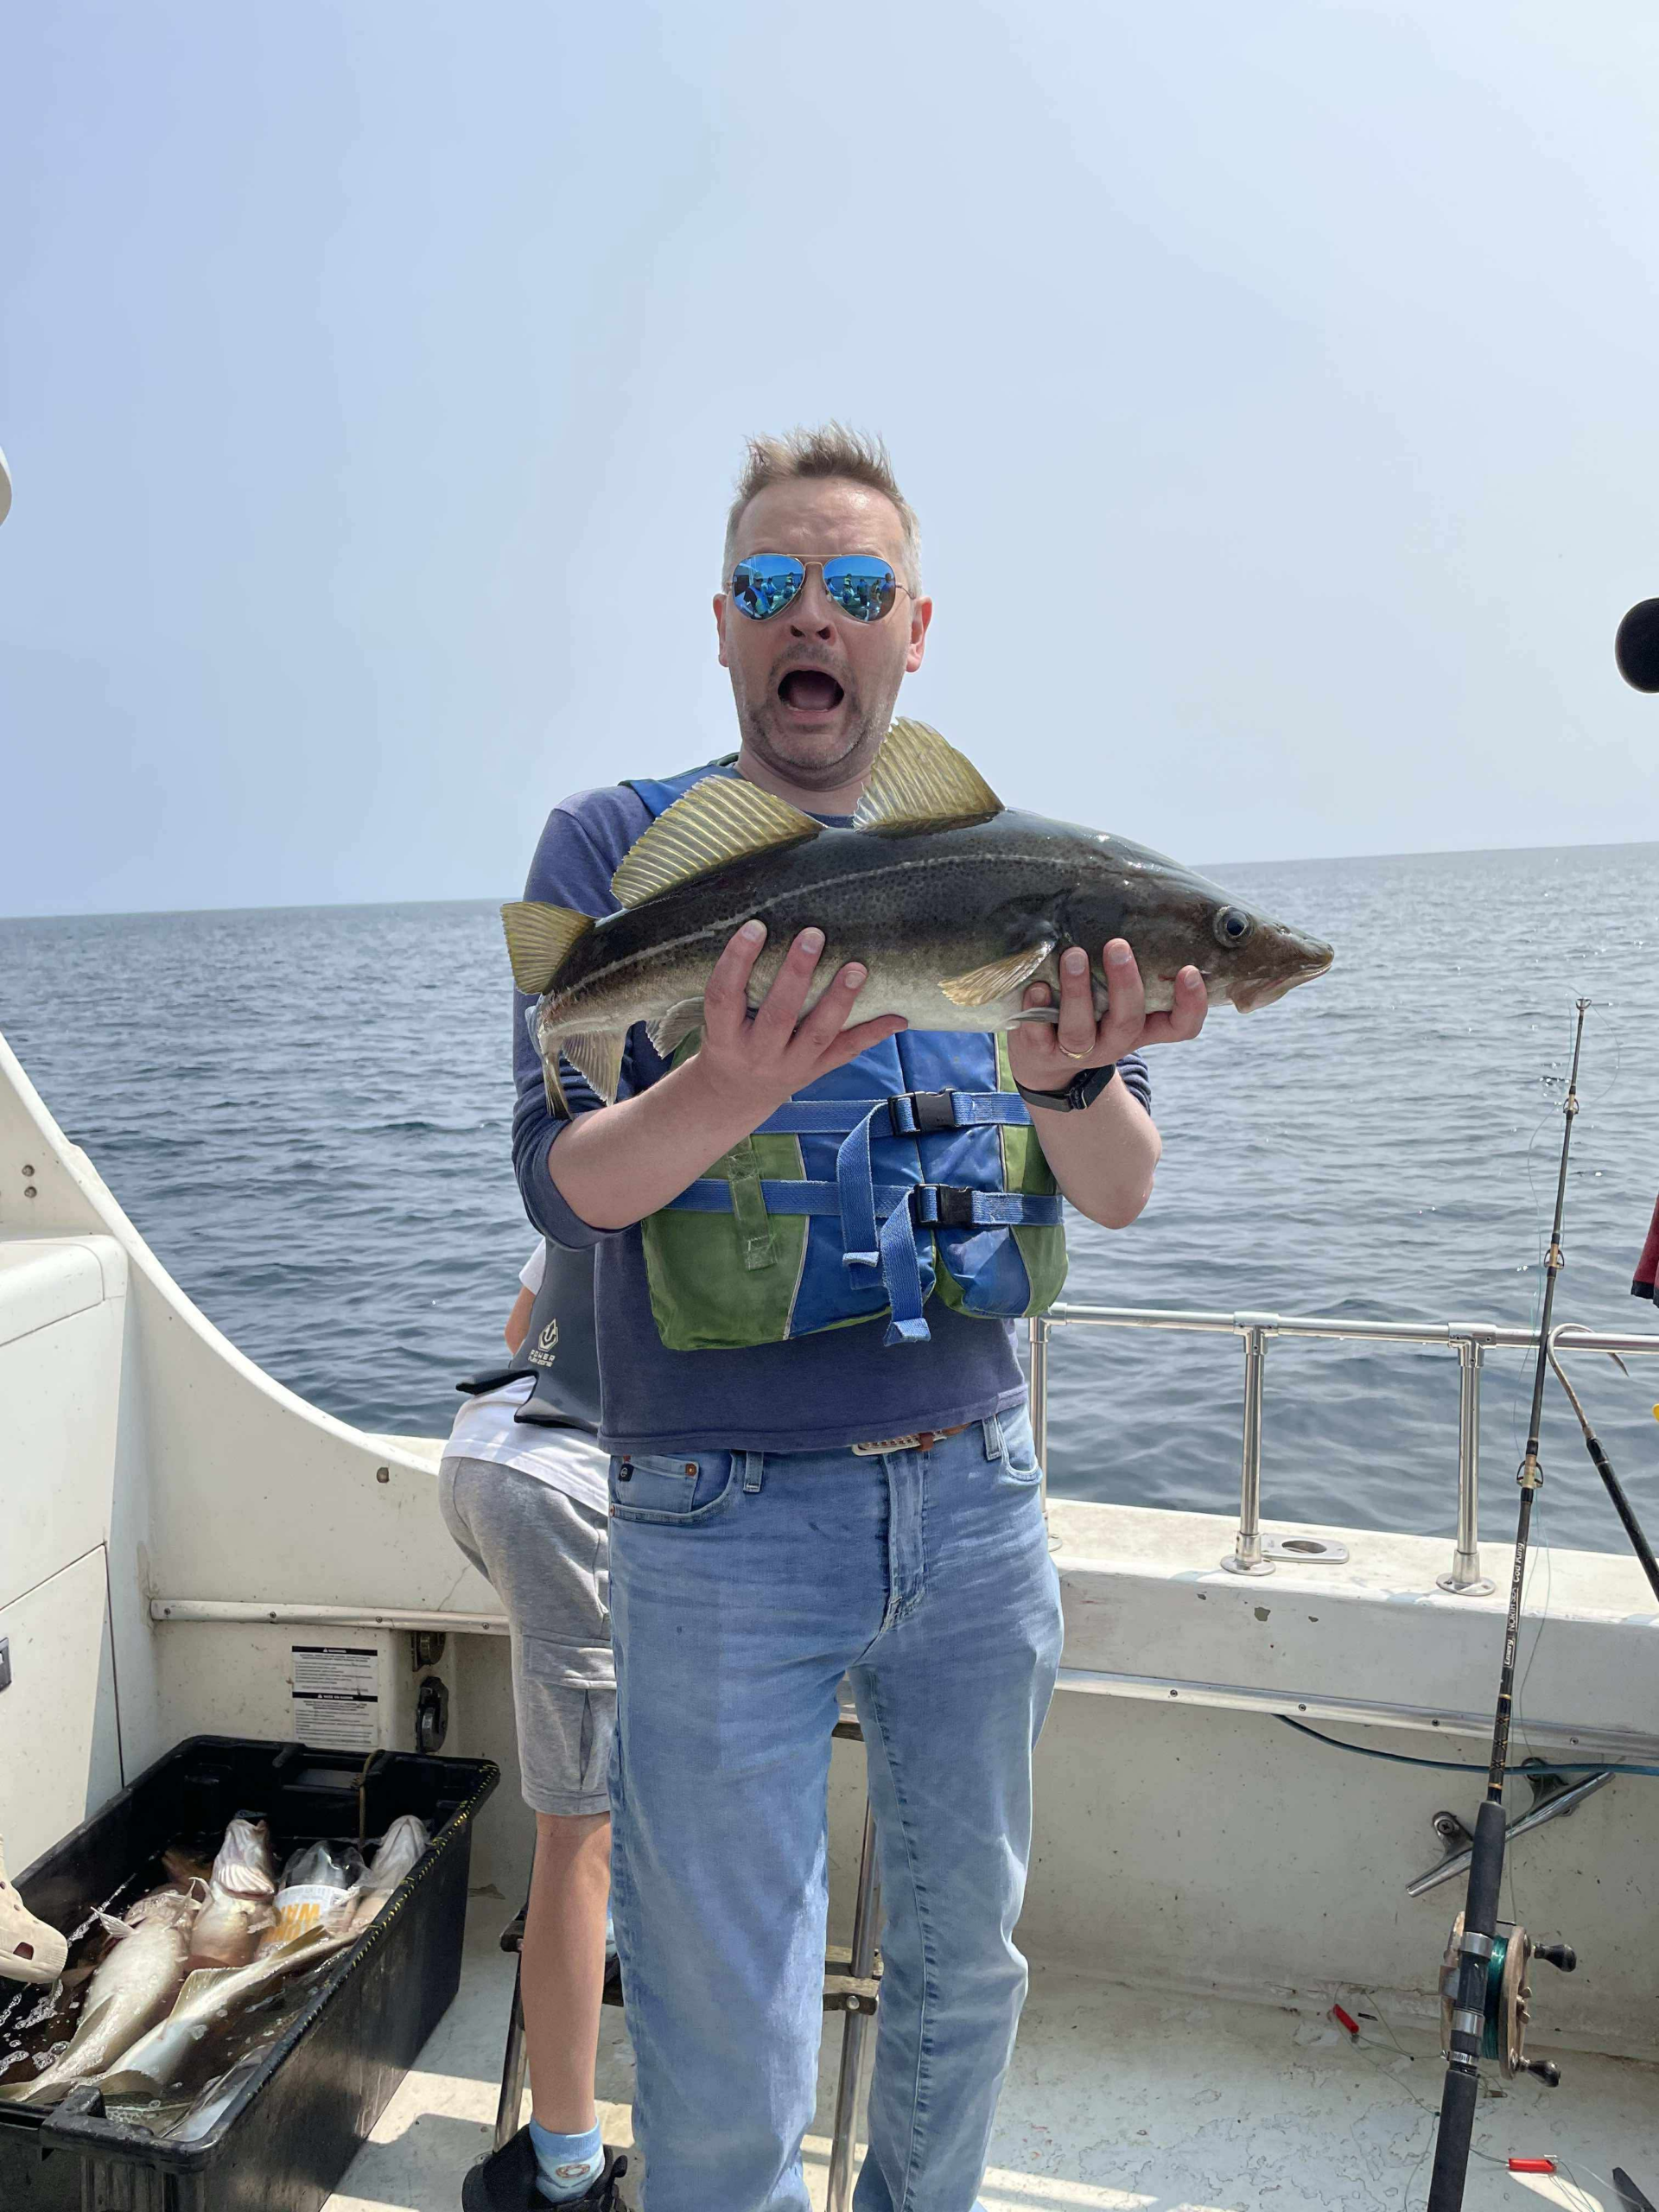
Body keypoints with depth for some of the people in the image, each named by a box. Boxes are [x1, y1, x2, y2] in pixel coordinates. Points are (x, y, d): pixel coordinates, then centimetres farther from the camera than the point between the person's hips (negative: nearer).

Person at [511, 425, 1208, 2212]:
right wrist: (740, 1084, -32)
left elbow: (1122, 1194, 0)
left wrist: (1069, 1074, -23)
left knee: (965, 1965, 22)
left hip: (973, 1484, 4)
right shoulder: (619, 848, -4)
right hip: (722, 1512, -3)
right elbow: (561, 1183, -12)